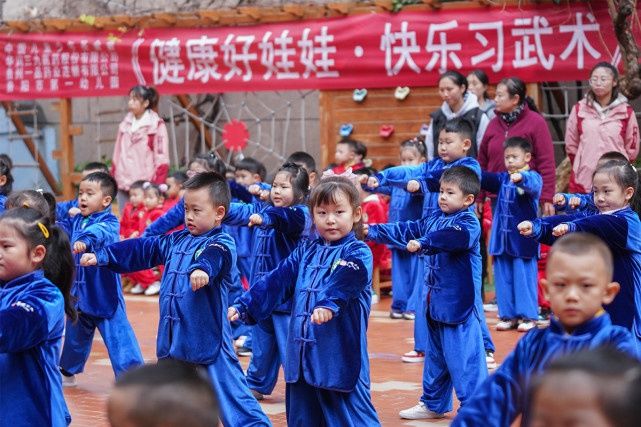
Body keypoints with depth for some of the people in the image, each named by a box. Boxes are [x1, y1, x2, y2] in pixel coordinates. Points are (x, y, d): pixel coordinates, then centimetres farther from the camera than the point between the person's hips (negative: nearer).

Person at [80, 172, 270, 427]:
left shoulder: (222, 244, -11)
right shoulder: (176, 241, 11)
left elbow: (213, 258, -34)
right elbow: (140, 250, 18)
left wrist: (202, 269, -56)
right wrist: (102, 256, 13)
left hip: (208, 340, -8)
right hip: (172, 339, 8)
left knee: (232, 396, -11)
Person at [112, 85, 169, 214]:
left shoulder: (157, 125, -4)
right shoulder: (125, 124, 13)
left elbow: (162, 158, -7)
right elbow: (117, 154, 18)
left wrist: (157, 186, -12)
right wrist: (113, 178, 13)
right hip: (123, 184, 6)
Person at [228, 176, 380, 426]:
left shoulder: (358, 253, -6)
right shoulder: (305, 251, 14)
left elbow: (345, 280, -27)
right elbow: (275, 281, 12)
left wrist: (329, 304, -46)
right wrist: (244, 306, 2)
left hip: (340, 357, -7)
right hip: (302, 355, 7)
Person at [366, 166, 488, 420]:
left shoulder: (468, 223, -15)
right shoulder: (434, 219, 11)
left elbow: (449, 236, -35)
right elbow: (406, 231, 16)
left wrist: (423, 243, -45)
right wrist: (372, 231, 11)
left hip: (459, 302, -9)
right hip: (436, 301, 9)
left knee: (463, 355, -8)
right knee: (435, 354, 19)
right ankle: (433, 404, 32)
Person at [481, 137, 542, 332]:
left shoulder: (532, 177, -8)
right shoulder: (503, 178, 12)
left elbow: (533, 185, -29)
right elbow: (485, 179, 6)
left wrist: (521, 178, -51)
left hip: (523, 238, -6)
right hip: (502, 237, 6)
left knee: (524, 277, -1)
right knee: (503, 277, 9)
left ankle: (528, 316, 7)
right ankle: (508, 315, 17)